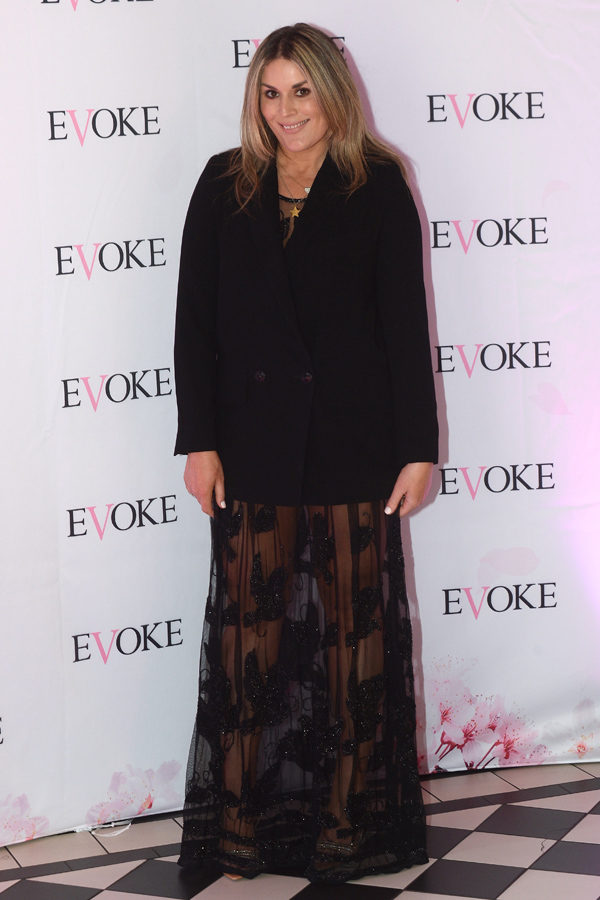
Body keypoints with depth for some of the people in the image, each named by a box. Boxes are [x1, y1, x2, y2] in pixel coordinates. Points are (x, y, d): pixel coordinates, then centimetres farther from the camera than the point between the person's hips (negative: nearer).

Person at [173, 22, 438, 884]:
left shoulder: (378, 186, 1)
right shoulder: (225, 186, 7)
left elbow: (407, 324, 0)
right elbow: (196, 321, 5)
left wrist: (418, 449, -4)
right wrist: (199, 440, -2)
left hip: (353, 443, -1)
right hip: (253, 443, 2)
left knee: (357, 627, 4)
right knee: (249, 628, 4)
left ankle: (352, 822, 16)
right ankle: (243, 822, 16)